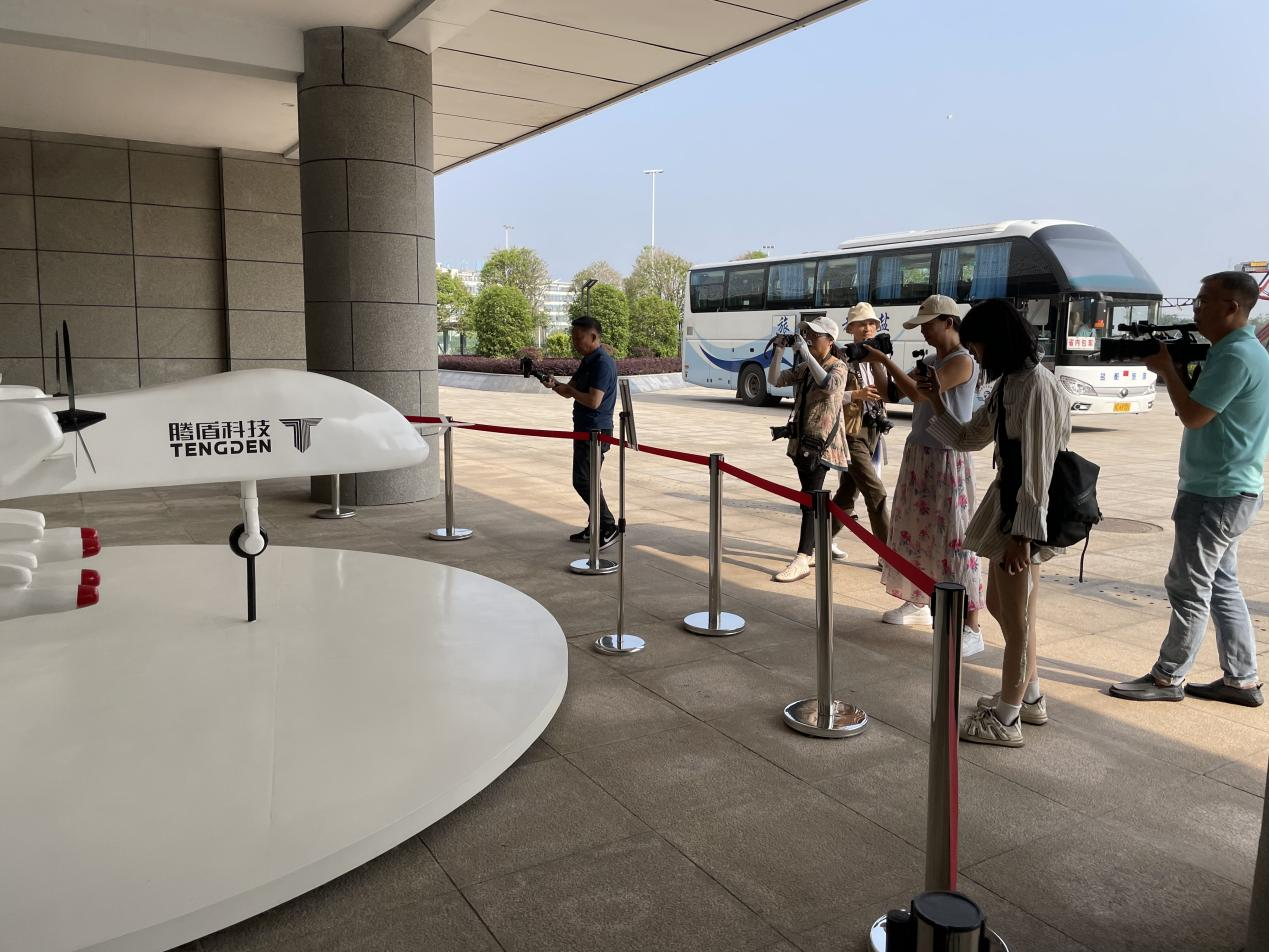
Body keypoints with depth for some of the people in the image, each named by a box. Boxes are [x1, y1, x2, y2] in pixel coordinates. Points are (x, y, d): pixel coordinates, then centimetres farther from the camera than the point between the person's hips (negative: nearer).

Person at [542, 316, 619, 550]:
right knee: (588, 480, 14)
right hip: (584, 428, 10)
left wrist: (568, 390, -11)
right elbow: (571, 391, 18)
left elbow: (593, 401, -25)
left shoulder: (603, 363, -17)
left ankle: (608, 526, -5)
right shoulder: (587, 361, 15)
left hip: (595, 430, -10)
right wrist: (555, 384, -2)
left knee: (583, 480, -11)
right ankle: (595, 529, 22)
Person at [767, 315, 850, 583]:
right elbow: (775, 380, 7)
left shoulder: (838, 367, -6)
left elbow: (829, 386, -28)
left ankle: (802, 560, -16)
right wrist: (779, 352, -5)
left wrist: (805, 352, -26)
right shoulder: (803, 368, 13)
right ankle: (818, 549, 25)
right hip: (801, 441, 8)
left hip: (822, 443, -7)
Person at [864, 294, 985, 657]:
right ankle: (917, 603, 30)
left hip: (948, 458, -9)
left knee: (954, 537, -9)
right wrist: (875, 365, 1)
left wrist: (886, 360, -14)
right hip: (918, 454, 9)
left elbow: (917, 394, -22)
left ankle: (971, 628, -6)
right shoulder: (929, 361, 13)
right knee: (913, 529, 14)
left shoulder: (962, 361, -13)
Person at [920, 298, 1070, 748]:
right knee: (1000, 605, 21)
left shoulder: (1036, 384, -18)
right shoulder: (1006, 383, 11)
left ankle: (1006, 720, 18)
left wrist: (1022, 532, -22)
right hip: (1006, 504, 10)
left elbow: (1038, 466, -21)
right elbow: (970, 438, 18)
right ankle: (1029, 696, 39)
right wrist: (939, 404, 5)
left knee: (1017, 618, 3)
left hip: (1023, 512, -10)